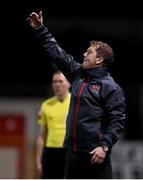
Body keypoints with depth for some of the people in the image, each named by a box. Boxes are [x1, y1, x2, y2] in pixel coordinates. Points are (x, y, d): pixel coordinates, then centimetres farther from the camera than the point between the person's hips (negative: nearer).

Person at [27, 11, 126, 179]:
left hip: (95, 152, -8)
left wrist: (105, 146, -20)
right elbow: (56, 52, 18)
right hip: (73, 150, 8)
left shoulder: (110, 87, -9)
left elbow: (117, 121, -12)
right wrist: (40, 29, 18)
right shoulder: (78, 74, 12)